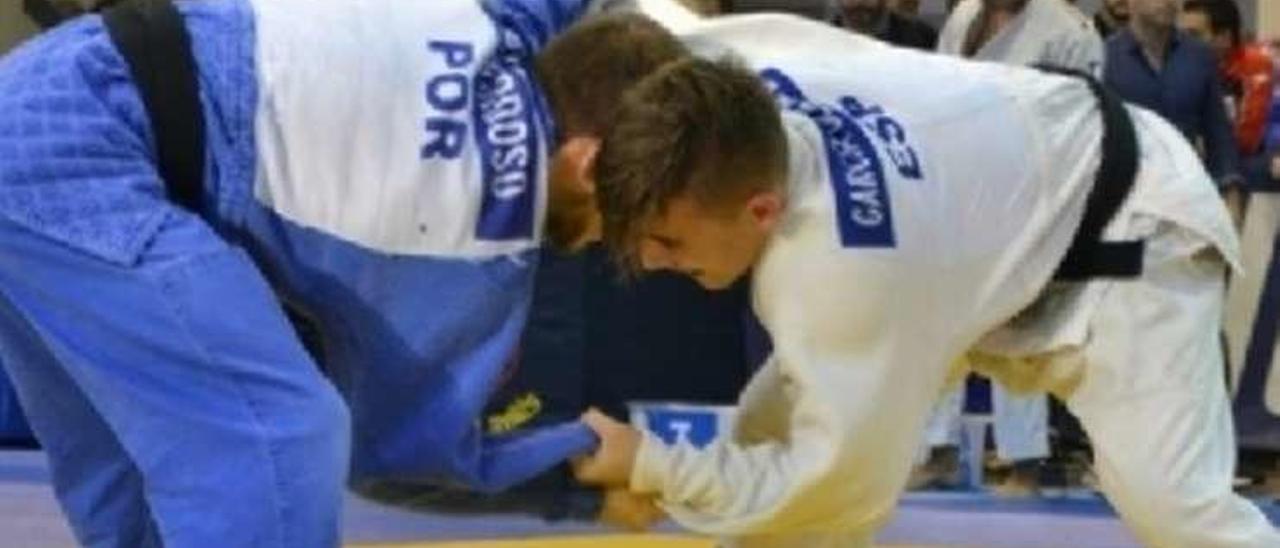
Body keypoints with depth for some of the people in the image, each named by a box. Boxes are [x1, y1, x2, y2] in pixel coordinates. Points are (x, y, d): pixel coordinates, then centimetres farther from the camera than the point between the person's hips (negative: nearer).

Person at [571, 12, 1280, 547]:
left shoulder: (841, 264, -45)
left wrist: (649, 468, -28)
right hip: (979, 190, 8)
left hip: (1122, 218, -8)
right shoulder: (728, 78, -27)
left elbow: (840, 481, -33)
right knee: (775, 431, -1)